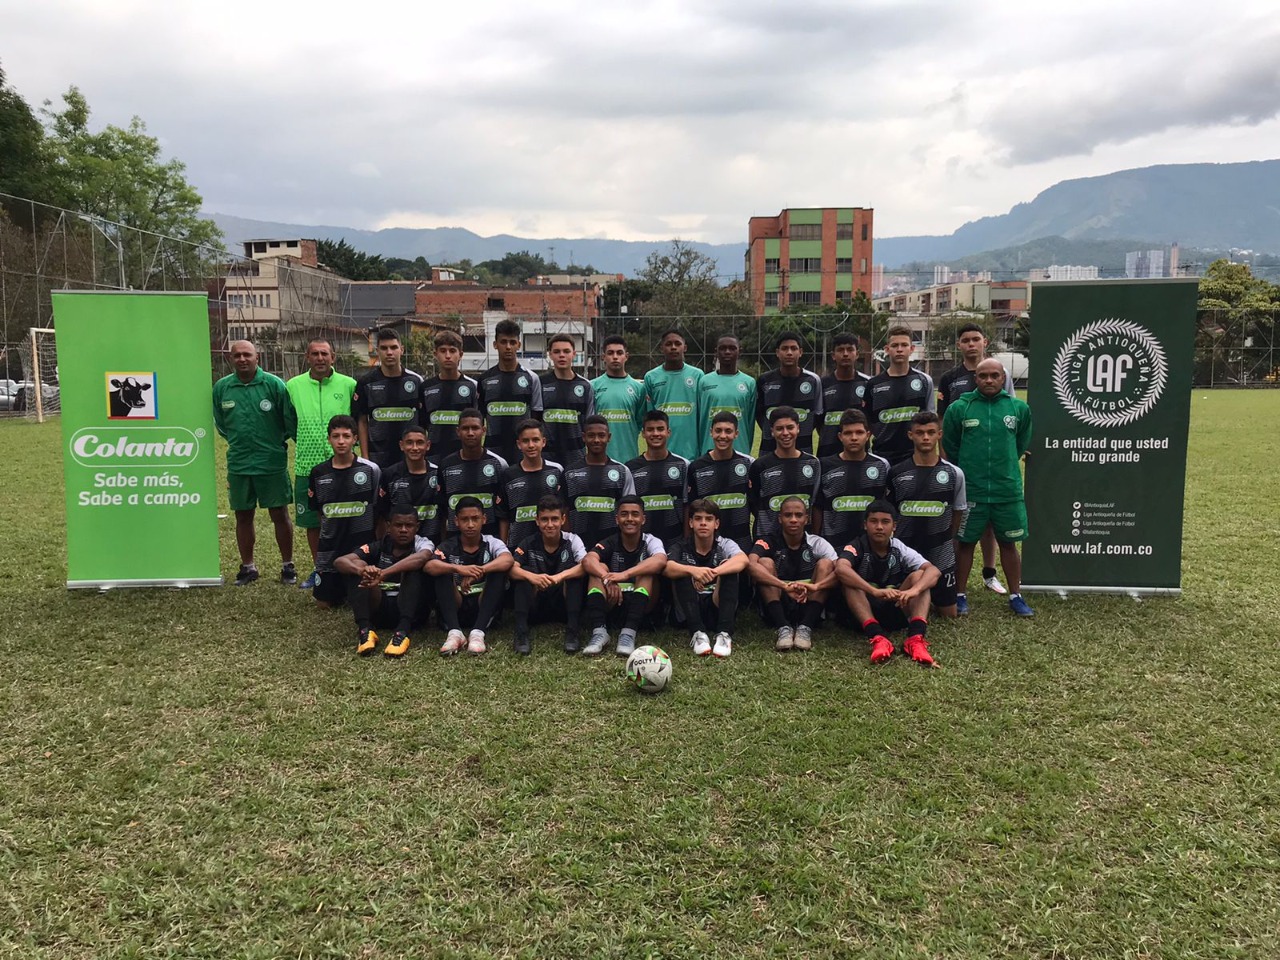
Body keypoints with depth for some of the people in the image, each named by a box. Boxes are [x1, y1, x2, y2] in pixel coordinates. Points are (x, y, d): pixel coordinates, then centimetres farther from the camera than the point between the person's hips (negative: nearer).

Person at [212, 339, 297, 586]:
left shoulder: (274, 384, -9)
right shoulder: (221, 387, 1)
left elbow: (290, 419, -5)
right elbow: (220, 423, 14)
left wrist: (276, 442, 0)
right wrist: (239, 441, 13)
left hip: (272, 463, -3)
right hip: (238, 464, 3)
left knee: (280, 515, 4)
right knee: (243, 517, 12)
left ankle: (287, 566, 17)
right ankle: (247, 567, 25)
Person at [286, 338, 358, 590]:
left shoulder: (349, 385, 0)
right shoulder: (293, 385, 4)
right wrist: (303, 442, 10)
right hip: (306, 466, 2)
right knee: (312, 523, 11)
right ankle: (319, 570, 25)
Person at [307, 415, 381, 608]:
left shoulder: (371, 470, -8)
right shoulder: (318, 473, 0)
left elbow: (379, 509, -1)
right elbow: (318, 509, 13)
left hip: (362, 546, -2)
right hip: (330, 548, 3)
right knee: (324, 603, 5)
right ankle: (340, 590, 35)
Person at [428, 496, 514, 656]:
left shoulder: (492, 543, -3)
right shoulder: (448, 547, -3)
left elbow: (507, 560, -26)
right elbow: (429, 566, -24)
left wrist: (478, 571, -41)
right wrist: (458, 568, -42)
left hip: (484, 607, 0)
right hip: (456, 608, 1)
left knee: (499, 571, -24)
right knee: (442, 573, -22)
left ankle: (478, 632, -34)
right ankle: (455, 632, -34)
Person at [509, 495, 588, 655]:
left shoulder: (572, 540, -7)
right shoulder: (529, 544, -5)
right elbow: (512, 569, -20)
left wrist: (561, 576, -42)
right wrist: (531, 576, -42)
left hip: (564, 607, -1)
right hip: (535, 610, 1)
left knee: (573, 571, -24)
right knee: (524, 572, -22)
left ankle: (572, 632, -29)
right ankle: (521, 634, -30)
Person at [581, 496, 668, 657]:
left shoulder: (651, 541, -7)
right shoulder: (610, 543, -4)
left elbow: (660, 560, -32)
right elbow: (588, 560, -25)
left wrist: (625, 574, -45)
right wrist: (607, 579, -45)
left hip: (642, 606, -1)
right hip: (611, 602, 1)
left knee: (647, 571, -26)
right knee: (600, 568, -21)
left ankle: (629, 633, -38)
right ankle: (599, 632, -35)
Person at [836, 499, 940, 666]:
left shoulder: (899, 549, -3)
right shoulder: (857, 547, -11)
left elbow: (933, 571, -18)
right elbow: (840, 569, -35)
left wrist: (914, 590, -40)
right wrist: (876, 591, -46)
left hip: (896, 611, 2)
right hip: (862, 613, -2)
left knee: (918, 575, -17)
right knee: (849, 579, -28)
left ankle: (916, 638, -35)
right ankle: (878, 637, -43)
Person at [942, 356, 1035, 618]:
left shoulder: (1019, 408, 1)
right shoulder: (959, 408, -4)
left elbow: (1022, 444, 15)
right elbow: (949, 446, 6)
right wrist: (967, 469, 9)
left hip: (1008, 489, 2)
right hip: (970, 490, -1)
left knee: (1009, 543, 11)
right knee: (965, 543, 7)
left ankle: (1016, 596, 23)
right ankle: (960, 595, 20)